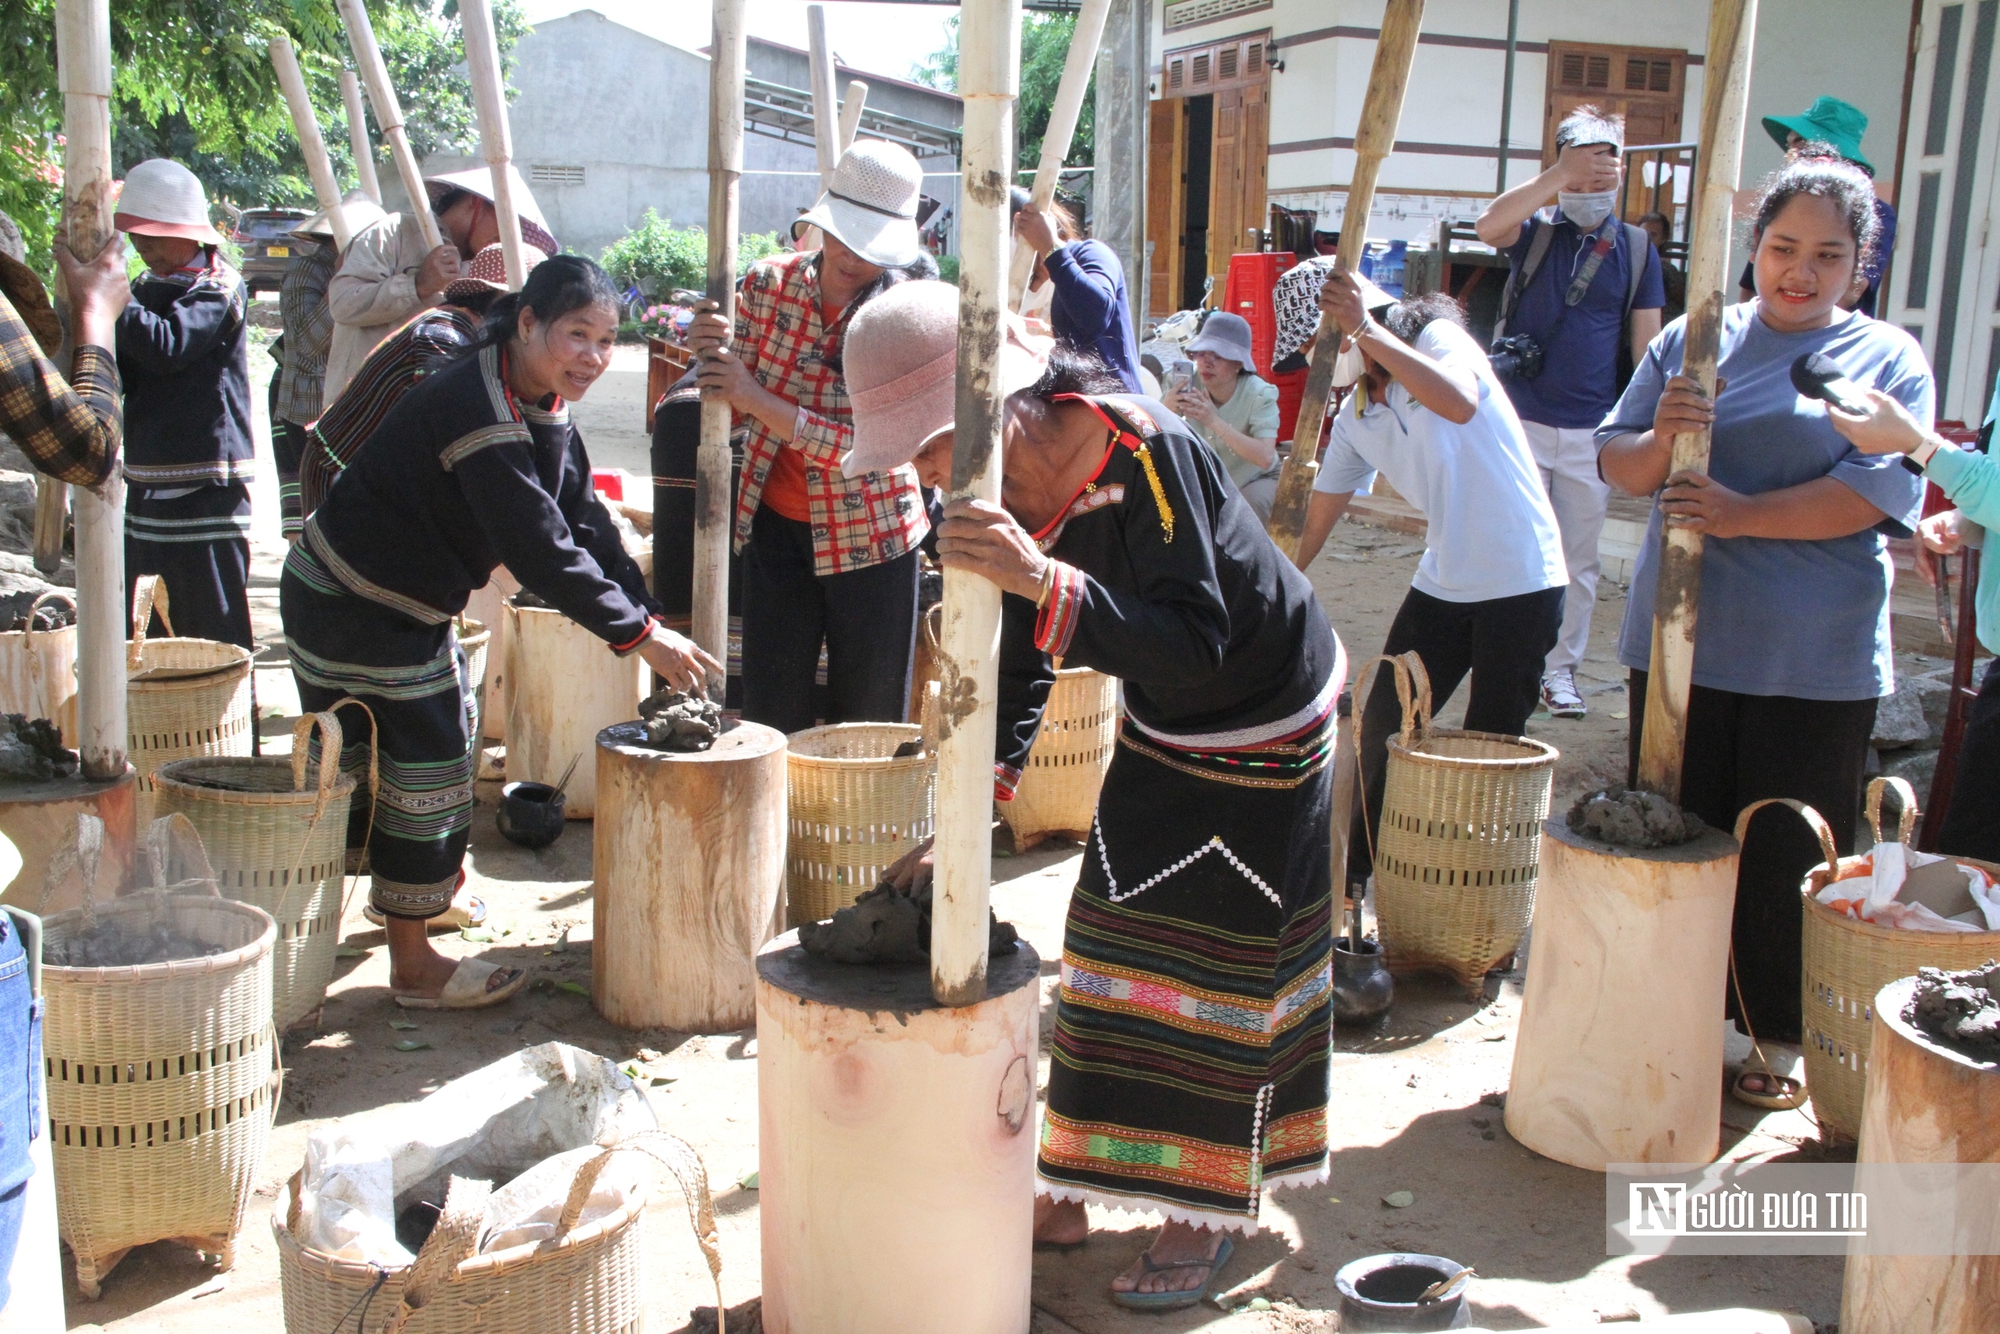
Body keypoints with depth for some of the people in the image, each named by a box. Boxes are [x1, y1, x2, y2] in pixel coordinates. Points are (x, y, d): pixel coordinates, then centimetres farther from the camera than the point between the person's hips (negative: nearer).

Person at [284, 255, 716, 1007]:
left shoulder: (545, 410, 3)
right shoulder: (479, 411, -29)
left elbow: (586, 524, 0)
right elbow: (539, 548, -33)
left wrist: (646, 618, -10)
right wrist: (639, 636, -31)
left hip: (409, 602, 10)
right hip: (350, 604, -10)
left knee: (443, 740, 22)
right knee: (426, 759, -5)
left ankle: (418, 886, 45)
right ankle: (412, 966, 7)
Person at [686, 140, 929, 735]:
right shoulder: (769, 282, -4)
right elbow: (737, 406, 4)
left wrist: (756, 398, -30)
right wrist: (717, 352, -17)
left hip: (868, 535, -2)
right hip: (775, 526, 3)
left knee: (869, 724, 7)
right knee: (770, 718, 7)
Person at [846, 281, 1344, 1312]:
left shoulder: (1145, 454, -34)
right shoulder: (1000, 500, -10)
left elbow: (1197, 646, -39)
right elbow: (1015, 683, -2)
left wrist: (1043, 582, -51)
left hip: (1268, 734, -7)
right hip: (1159, 735, 7)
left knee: (1223, 963, 1)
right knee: (1111, 942, 10)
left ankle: (1212, 1210, 19)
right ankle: (1080, 1185, 25)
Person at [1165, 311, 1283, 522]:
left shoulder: (1260, 394, -27)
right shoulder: (1186, 386, -20)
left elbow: (1265, 458, -41)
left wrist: (1215, 421, -49)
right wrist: (1167, 411, -44)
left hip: (1256, 480, -3)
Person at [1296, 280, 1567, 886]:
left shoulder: (1438, 337, -11)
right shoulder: (1355, 417, 7)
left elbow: (1460, 404, -35)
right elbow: (1316, 520, 11)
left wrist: (1366, 331, -37)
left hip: (1522, 580, -7)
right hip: (1441, 582, 7)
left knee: (1491, 744, 0)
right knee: (1383, 724, 8)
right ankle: (1361, 870, 25)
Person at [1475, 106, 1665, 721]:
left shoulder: (1637, 248, 7)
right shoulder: (1535, 233, 3)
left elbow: (1646, 343, 8)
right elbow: (1488, 225, -21)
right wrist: (1560, 174, -29)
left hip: (1592, 433, 2)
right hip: (1521, 422, -1)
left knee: (1578, 558, 7)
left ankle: (1560, 668, 18)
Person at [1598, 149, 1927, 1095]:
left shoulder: (1889, 359, 2)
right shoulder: (1692, 339, 8)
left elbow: (1881, 491, -12)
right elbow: (1617, 463, 6)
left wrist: (1742, 513, -22)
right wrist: (1661, 436, -17)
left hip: (1818, 663, -2)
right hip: (1681, 640, 2)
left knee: (1787, 857, 6)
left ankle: (1777, 1035, 25)